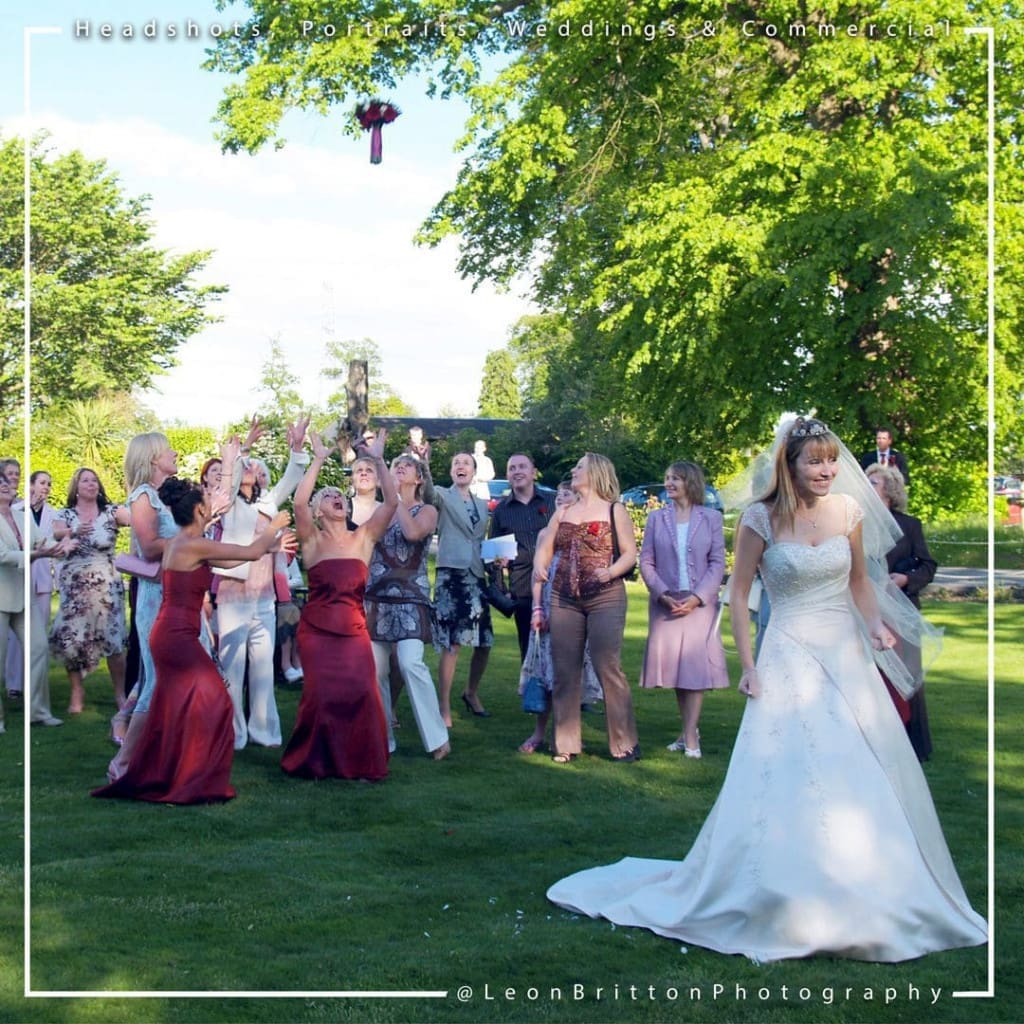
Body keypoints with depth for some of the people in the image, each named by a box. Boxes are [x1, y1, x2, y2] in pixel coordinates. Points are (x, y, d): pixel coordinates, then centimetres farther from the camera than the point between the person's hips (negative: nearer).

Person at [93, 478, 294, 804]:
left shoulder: (176, 543, 12)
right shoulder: (193, 545, -16)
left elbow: (228, 560, 21)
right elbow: (250, 552, -13)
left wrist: (271, 546, 24)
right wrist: (274, 527, 5)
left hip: (165, 635, 9)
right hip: (179, 636, -9)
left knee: (171, 712, 16)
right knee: (212, 704, -3)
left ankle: (146, 779, 23)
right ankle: (197, 784, 0)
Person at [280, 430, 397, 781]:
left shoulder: (363, 538, 7)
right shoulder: (312, 540, 1)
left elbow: (391, 502, -4)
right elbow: (299, 502, -16)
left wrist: (378, 460, -10)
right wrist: (318, 460, -15)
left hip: (354, 629, 2)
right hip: (317, 629, -2)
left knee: (362, 693, -11)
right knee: (322, 694, -7)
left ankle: (362, 762, 4)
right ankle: (316, 761, 12)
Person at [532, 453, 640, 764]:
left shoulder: (614, 510, 3)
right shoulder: (563, 513, 17)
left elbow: (630, 552, -2)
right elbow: (545, 548, 14)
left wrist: (610, 572, -20)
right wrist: (539, 566, -8)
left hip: (606, 598, -5)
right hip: (564, 599, 5)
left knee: (607, 667, -9)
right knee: (564, 671, 3)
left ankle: (624, 743, 0)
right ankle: (566, 743, 11)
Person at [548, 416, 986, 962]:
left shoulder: (849, 510, 3)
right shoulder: (761, 519, -9)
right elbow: (738, 594, -3)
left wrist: (876, 626, -2)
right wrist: (748, 666, -7)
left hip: (848, 658, 4)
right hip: (790, 657, -4)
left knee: (870, 780, 7)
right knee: (787, 785, -6)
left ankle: (870, 894, 25)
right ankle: (790, 903, 9)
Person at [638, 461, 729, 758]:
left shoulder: (711, 518, 2)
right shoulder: (656, 518, 6)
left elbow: (718, 562, -1)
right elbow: (646, 561, 3)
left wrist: (697, 597, -12)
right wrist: (663, 594, -10)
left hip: (699, 604, -2)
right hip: (665, 604, 2)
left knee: (695, 666, -5)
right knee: (675, 666, 5)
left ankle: (690, 737, -4)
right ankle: (690, 731, 15)